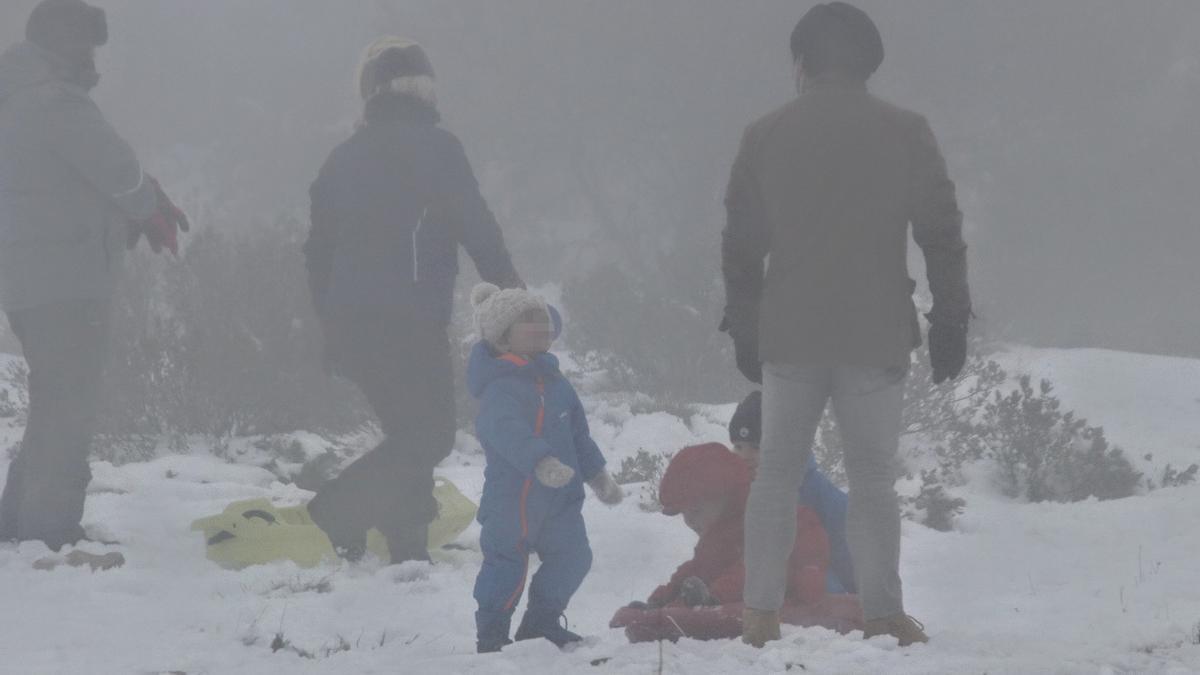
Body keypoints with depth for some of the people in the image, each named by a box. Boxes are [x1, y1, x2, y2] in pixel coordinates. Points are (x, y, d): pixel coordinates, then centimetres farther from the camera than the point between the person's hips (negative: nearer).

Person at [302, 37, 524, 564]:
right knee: (430, 434, -3)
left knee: (411, 433, 15)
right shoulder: (433, 146, -6)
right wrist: (508, 285, -2)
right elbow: (475, 225, -10)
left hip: (349, 324, 7)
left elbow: (318, 248, 20)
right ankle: (340, 511, -17)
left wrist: (332, 322, 26)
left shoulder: (344, 158, 15)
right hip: (409, 322, -7)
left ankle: (407, 548, 9)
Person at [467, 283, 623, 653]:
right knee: (507, 563, -5)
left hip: (560, 497, 8)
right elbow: (509, 431, -37)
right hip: (512, 495, -8)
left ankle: (540, 624, 26)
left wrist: (598, 476, 29)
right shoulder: (499, 389, -18)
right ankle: (491, 636, 7)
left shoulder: (554, 383, 12)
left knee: (572, 557, 10)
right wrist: (541, 461, -52)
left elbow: (578, 434, 24)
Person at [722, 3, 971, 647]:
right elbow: (942, 235, 0)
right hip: (876, 339, -1)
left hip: (788, 337, 1)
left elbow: (740, 244, 9)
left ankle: (760, 613, 2)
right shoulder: (904, 132, 0)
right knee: (873, 478, 4)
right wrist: (951, 322, 7)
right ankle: (883, 614, -2)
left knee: (777, 473, 8)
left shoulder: (766, 135, 4)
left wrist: (745, 330, 17)